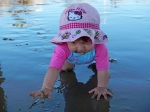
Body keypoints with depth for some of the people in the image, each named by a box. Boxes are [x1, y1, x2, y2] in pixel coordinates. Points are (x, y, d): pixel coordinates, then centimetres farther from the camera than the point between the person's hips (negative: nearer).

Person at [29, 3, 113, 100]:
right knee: (65, 69, 18)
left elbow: (103, 70, -41)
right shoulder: (62, 49, -50)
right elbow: (53, 68, -59)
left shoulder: (100, 48, -48)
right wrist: (46, 88, -74)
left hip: (93, 56, 0)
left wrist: (102, 87, -51)